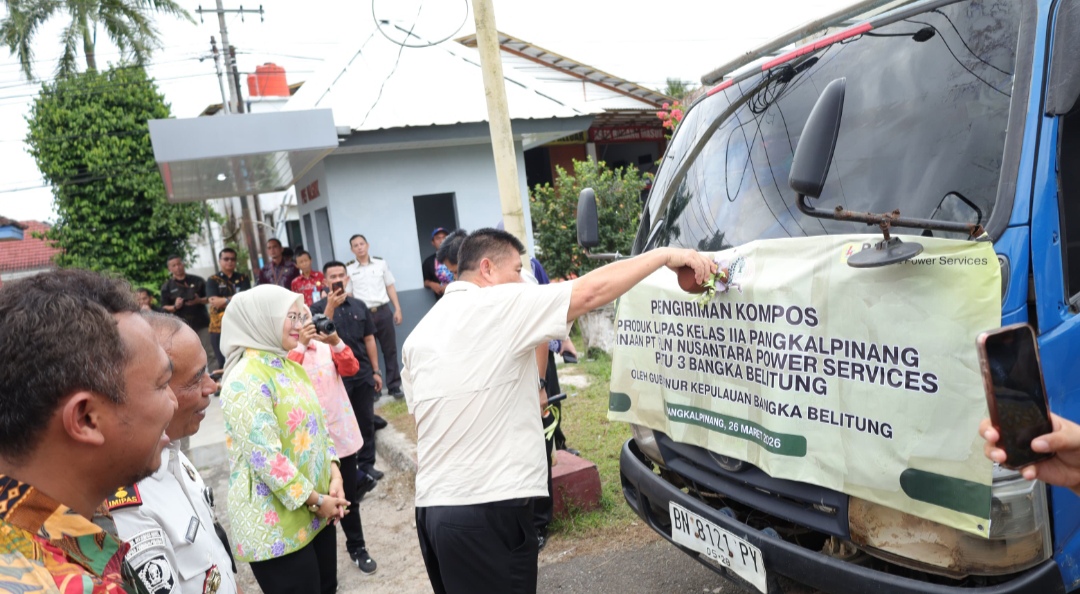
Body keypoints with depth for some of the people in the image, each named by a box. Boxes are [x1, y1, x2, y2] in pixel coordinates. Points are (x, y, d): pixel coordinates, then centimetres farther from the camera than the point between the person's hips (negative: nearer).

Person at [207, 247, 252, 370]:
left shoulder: (243, 278, 11)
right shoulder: (213, 281, 6)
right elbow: (214, 302, -9)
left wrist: (224, 300, -7)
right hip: (220, 328, -1)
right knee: (225, 365, 3)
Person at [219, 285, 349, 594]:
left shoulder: (291, 367, 9)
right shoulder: (246, 380, -19)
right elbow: (265, 456, -24)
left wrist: (334, 476, -1)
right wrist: (316, 500, -17)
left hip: (316, 513, 8)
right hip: (276, 525, -8)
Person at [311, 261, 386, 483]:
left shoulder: (359, 305, 6)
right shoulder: (319, 308, -3)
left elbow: (369, 339, 9)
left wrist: (376, 370, 7)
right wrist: (330, 307, -25)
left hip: (363, 374, 3)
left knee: (366, 420, 9)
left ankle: (366, 464, 21)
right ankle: (345, 469, 16)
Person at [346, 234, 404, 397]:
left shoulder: (381, 263, 7)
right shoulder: (349, 269, 2)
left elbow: (390, 287, 10)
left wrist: (398, 309, 4)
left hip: (383, 311, 1)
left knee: (390, 350, 6)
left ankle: (394, 386, 16)